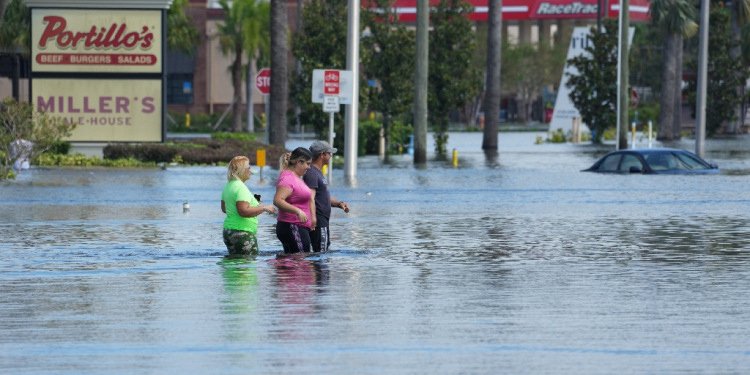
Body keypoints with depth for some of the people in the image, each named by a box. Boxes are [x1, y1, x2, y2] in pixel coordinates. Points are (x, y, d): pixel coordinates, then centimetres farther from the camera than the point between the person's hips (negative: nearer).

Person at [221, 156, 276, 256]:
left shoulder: (228, 186, 13)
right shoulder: (241, 187, -17)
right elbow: (243, 211, -27)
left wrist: (252, 203, 24)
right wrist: (264, 208, -17)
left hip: (228, 230, 10)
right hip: (242, 232, -10)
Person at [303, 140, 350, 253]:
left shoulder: (318, 172, 22)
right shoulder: (311, 173, -13)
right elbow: (310, 198, -25)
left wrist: (339, 203, 11)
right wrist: (312, 217, -37)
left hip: (323, 221, 11)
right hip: (318, 221, -11)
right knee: (321, 253, -14)